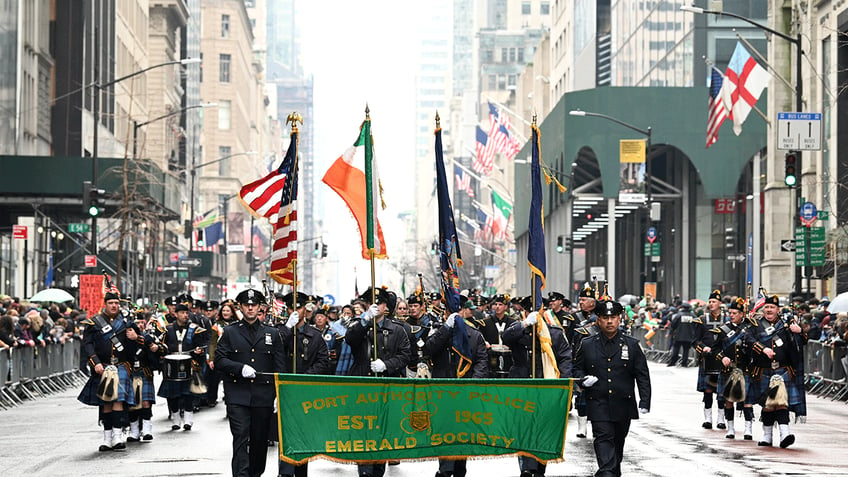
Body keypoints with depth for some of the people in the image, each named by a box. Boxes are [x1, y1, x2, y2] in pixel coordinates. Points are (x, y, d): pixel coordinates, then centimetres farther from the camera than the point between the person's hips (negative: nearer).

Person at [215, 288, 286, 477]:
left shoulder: (272, 334, 12)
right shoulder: (230, 332, 9)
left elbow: (280, 367, 10)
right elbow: (219, 360, 2)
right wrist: (240, 368, -14)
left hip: (263, 396, 2)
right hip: (238, 395, -2)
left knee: (260, 440, 8)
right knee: (240, 438, -11)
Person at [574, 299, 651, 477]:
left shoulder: (632, 345, 3)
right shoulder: (587, 345, 3)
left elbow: (643, 375, 3)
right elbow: (577, 368, 13)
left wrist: (645, 402, -6)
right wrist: (583, 379, -11)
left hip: (623, 403, 2)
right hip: (598, 404, -2)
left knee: (618, 440, 15)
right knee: (604, 438, -15)